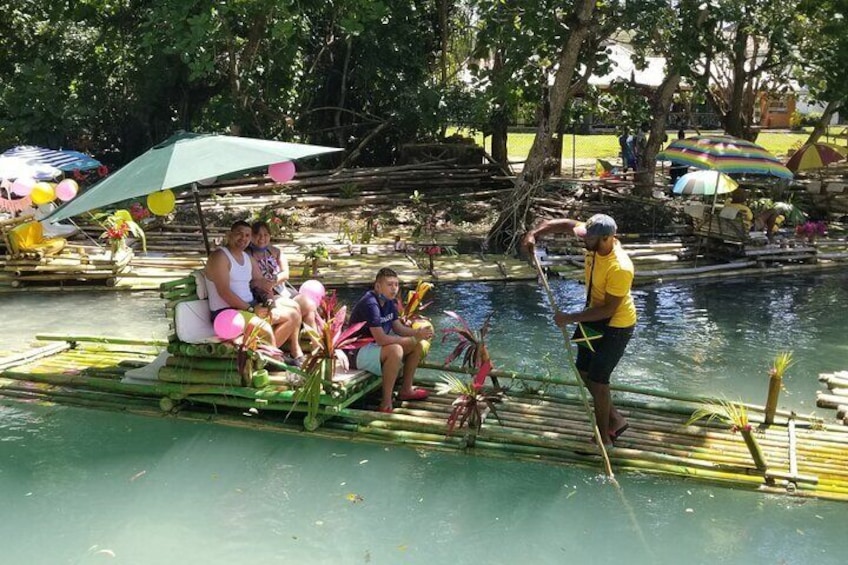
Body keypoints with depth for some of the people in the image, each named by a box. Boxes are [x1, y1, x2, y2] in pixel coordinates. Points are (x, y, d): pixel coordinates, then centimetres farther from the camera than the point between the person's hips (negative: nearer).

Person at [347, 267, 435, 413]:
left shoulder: (389, 301, 2)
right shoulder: (370, 304, -27)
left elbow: (398, 328, 8)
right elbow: (381, 339, -32)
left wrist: (418, 332, -12)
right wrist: (414, 337, -26)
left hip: (374, 346, 10)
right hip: (358, 353, -10)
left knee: (418, 345, 4)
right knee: (395, 350, -35)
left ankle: (406, 390, 15)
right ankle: (386, 403, -25)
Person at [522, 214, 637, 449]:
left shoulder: (620, 268, -35)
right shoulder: (595, 240, -14)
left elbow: (608, 309, -29)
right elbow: (567, 223, 1)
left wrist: (570, 318, -27)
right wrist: (534, 232, -12)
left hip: (616, 325, -9)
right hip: (595, 315, 9)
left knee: (597, 379, -1)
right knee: (584, 371, 17)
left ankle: (604, 438, 16)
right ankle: (615, 420, 34)